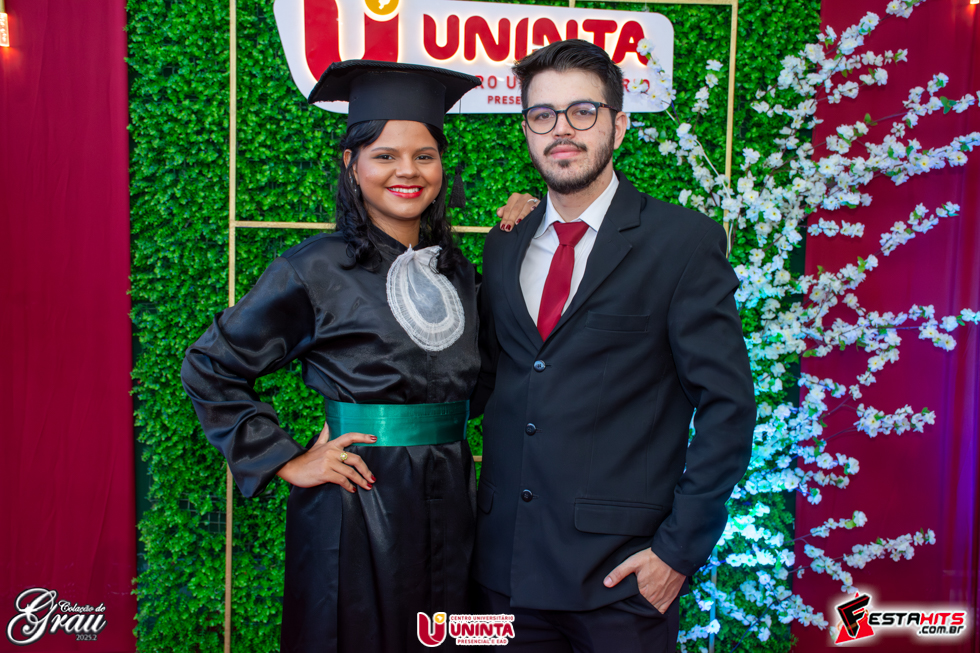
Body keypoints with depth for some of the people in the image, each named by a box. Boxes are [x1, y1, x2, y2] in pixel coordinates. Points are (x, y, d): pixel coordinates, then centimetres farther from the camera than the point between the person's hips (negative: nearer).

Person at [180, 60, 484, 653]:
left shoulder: (456, 268, 5)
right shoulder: (318, 271, -10)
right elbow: (210, 368, -3)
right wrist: (286, 461, -9)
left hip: (451, 511, 5)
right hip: (355, 515, -5)